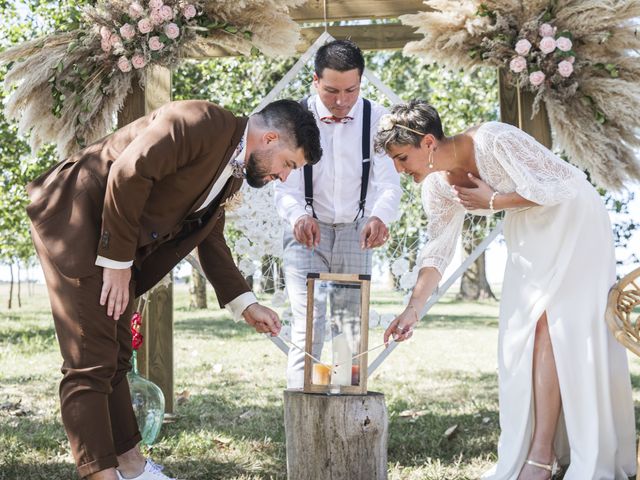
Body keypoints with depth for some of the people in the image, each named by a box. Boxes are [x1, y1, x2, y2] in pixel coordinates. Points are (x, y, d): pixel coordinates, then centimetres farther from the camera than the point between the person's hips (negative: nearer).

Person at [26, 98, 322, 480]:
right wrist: (117, 262, -21)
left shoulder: (233, 172, 11)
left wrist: (246, 304, 14)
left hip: (116, 245, 10)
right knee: (91, 362, -10)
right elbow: (127, 175, -26)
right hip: (77, 219, -10)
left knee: (115, 358, 15)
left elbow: (211, 240, 20)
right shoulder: (200, 122, -19)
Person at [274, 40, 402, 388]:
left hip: (355, 232, 2)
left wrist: (380, 217, -36)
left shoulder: (375, 118, -7)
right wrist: (298, 216, -37)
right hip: (308, 231, -2)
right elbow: (285, 185, -14)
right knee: (308, 330, -11)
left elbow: (388, 181, -13)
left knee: (353, 330, 5)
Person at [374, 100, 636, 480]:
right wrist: (414, 309, -9)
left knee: (545, 325, -14)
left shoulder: (494, 142, -27)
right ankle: (527, 449, 6)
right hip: (529, 234, 7)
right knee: (521, 333, 1)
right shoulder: (438, 187, -4)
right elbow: (438, 251, 0)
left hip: (573, 220, -7)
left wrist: (493, 201, -19)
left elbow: (557, 185, -23)